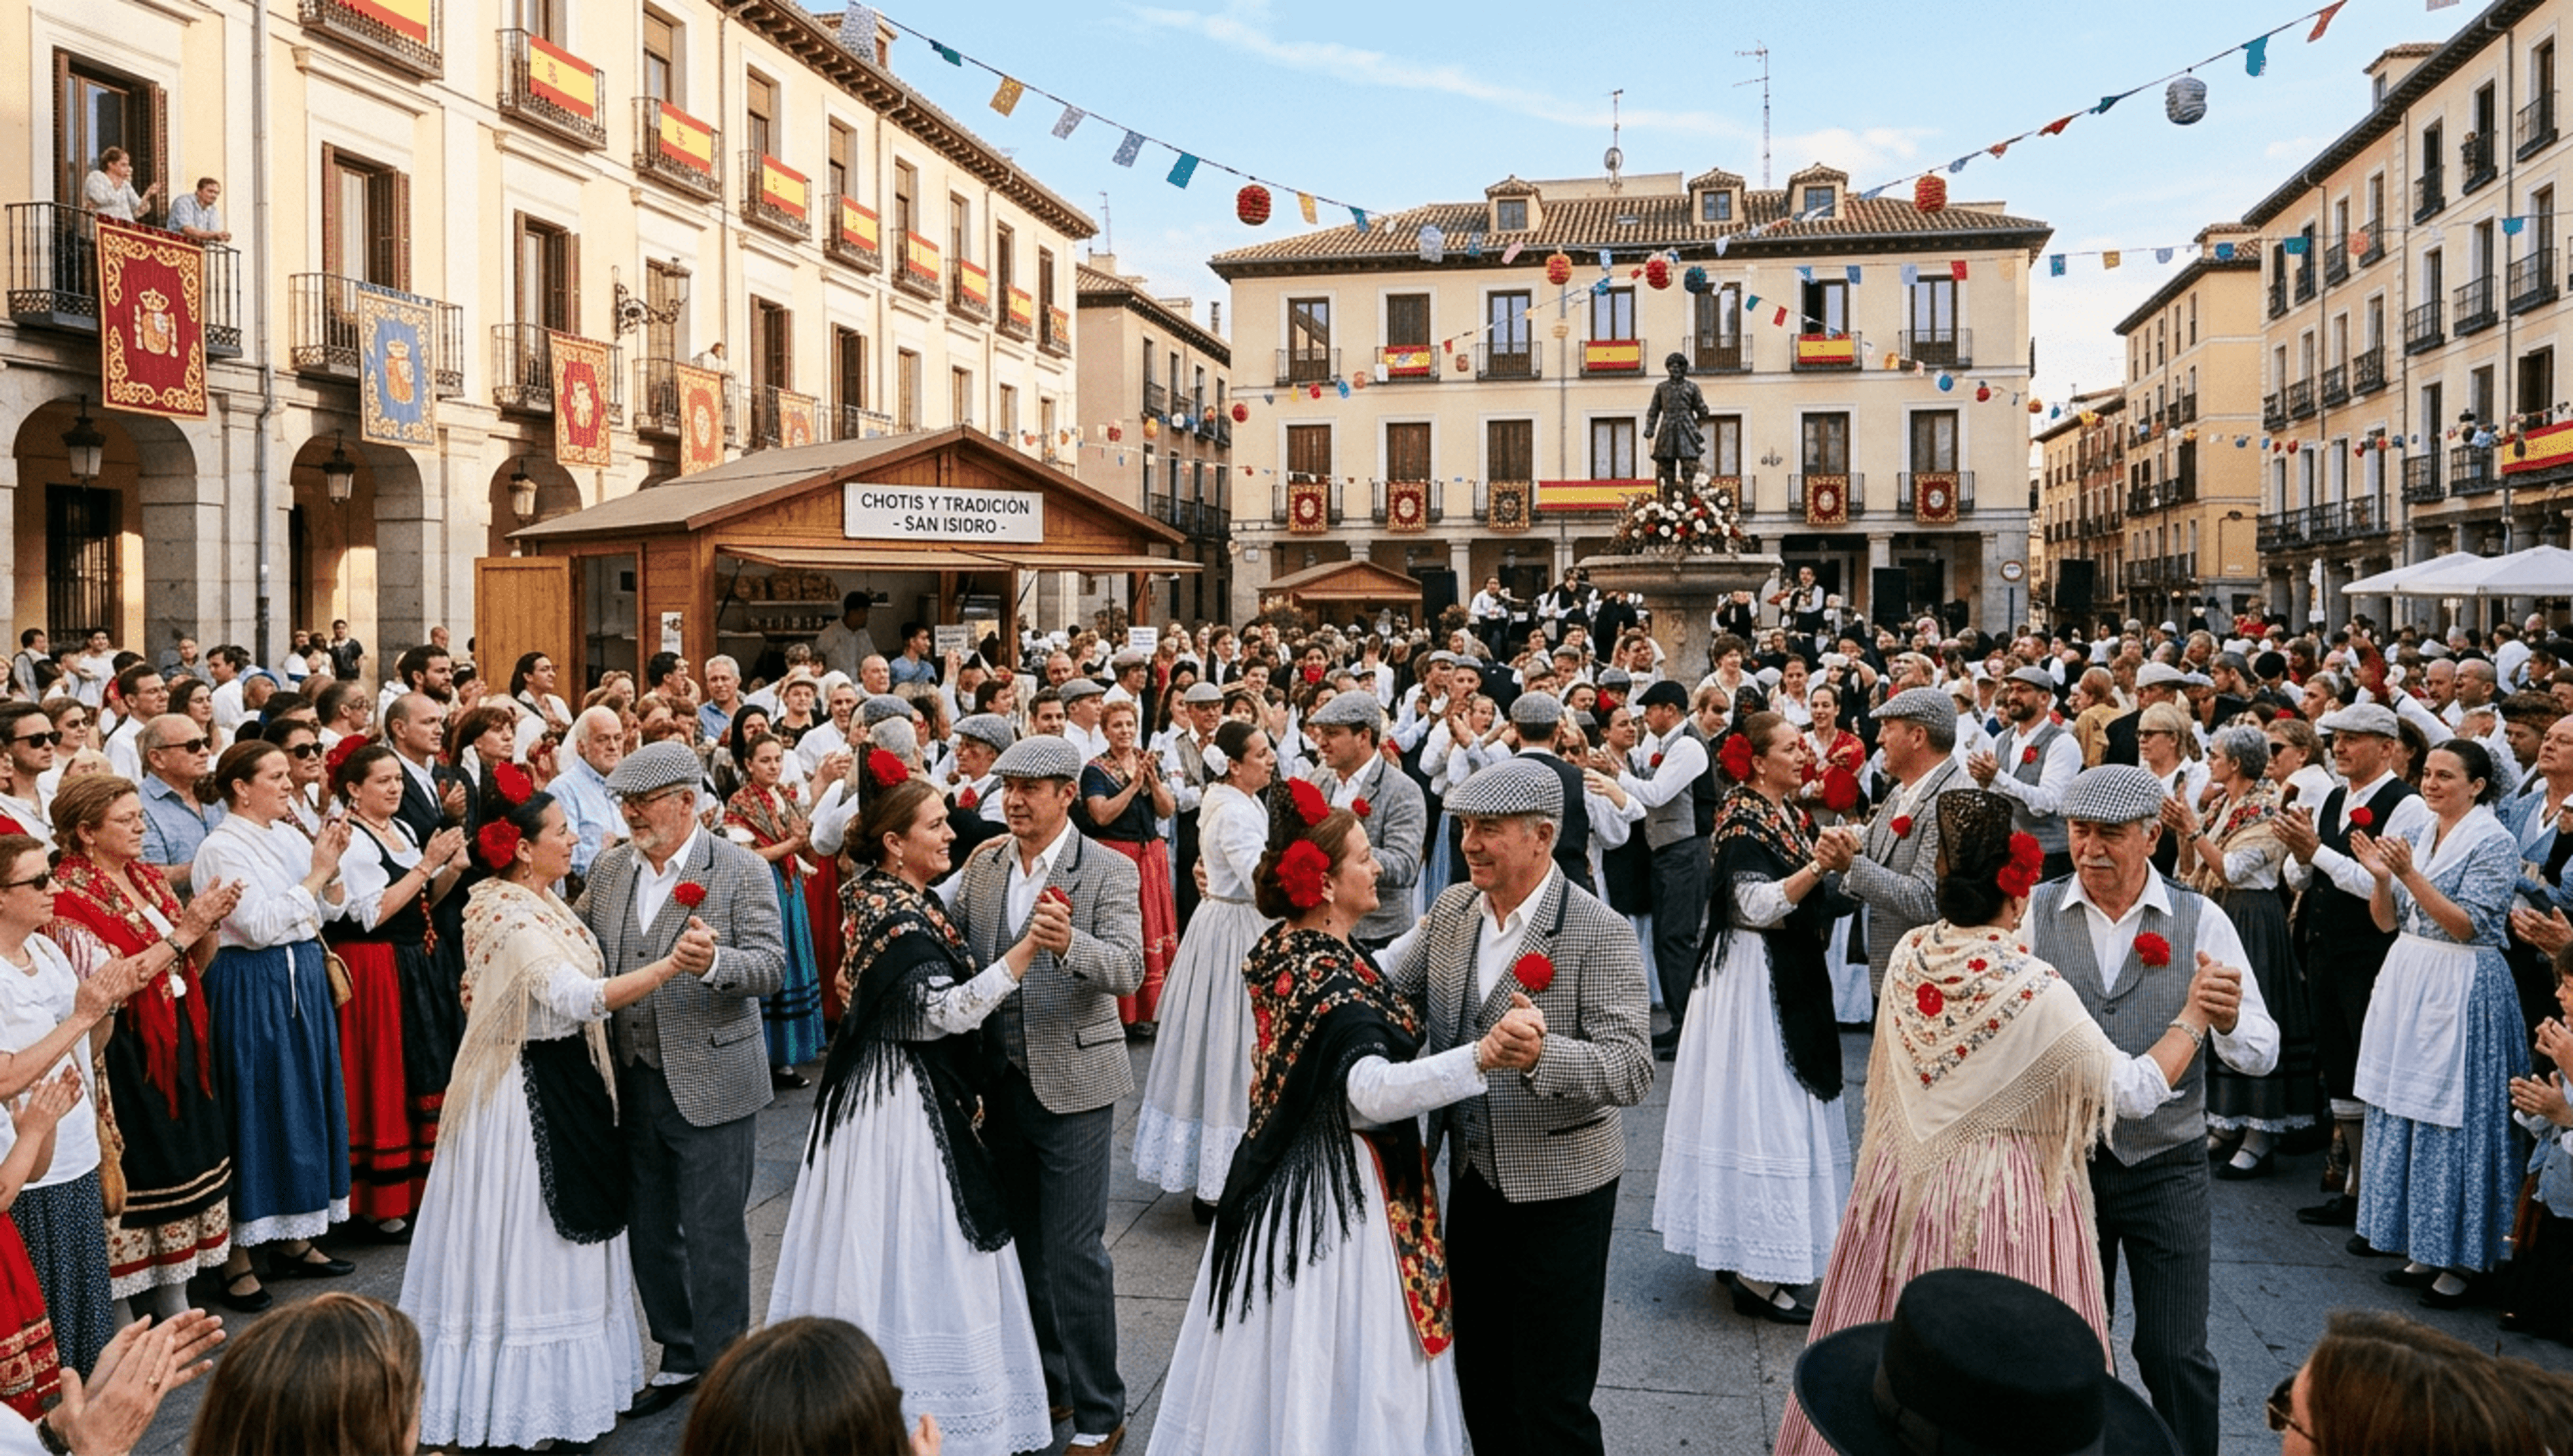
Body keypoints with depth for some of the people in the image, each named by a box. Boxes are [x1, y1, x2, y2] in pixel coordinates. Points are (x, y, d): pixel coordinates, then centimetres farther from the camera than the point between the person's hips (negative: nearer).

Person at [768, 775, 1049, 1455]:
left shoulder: (884, 891, 6)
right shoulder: (897, 916, -24)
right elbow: (948, 1008, -35)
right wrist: (1027, 946, -44)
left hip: (883, 1086, 10)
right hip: (905, 1100, -10)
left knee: (880, 1240, 17)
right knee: (916, 1245, -1)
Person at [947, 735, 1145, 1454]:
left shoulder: (1110, 872, -10)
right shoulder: (982, 865, 6)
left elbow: (1129, 969, -21)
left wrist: (1070, 944, -40)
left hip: (1071, 1083, -5)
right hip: (1000, 1082, 6)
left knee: (1073, 1252, -2)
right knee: (1020, 1244, 17)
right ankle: (1045, 1384, 34)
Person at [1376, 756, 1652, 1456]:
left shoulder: (1601, 933, -19)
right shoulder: (1452, 909, 1)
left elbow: (1633, 1068, -25)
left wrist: (1541, 1053, -42)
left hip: (1558, 1186, -6)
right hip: (1473, 1174, 6)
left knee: (1549, 1398, 6)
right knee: (1478, 1373, 21)